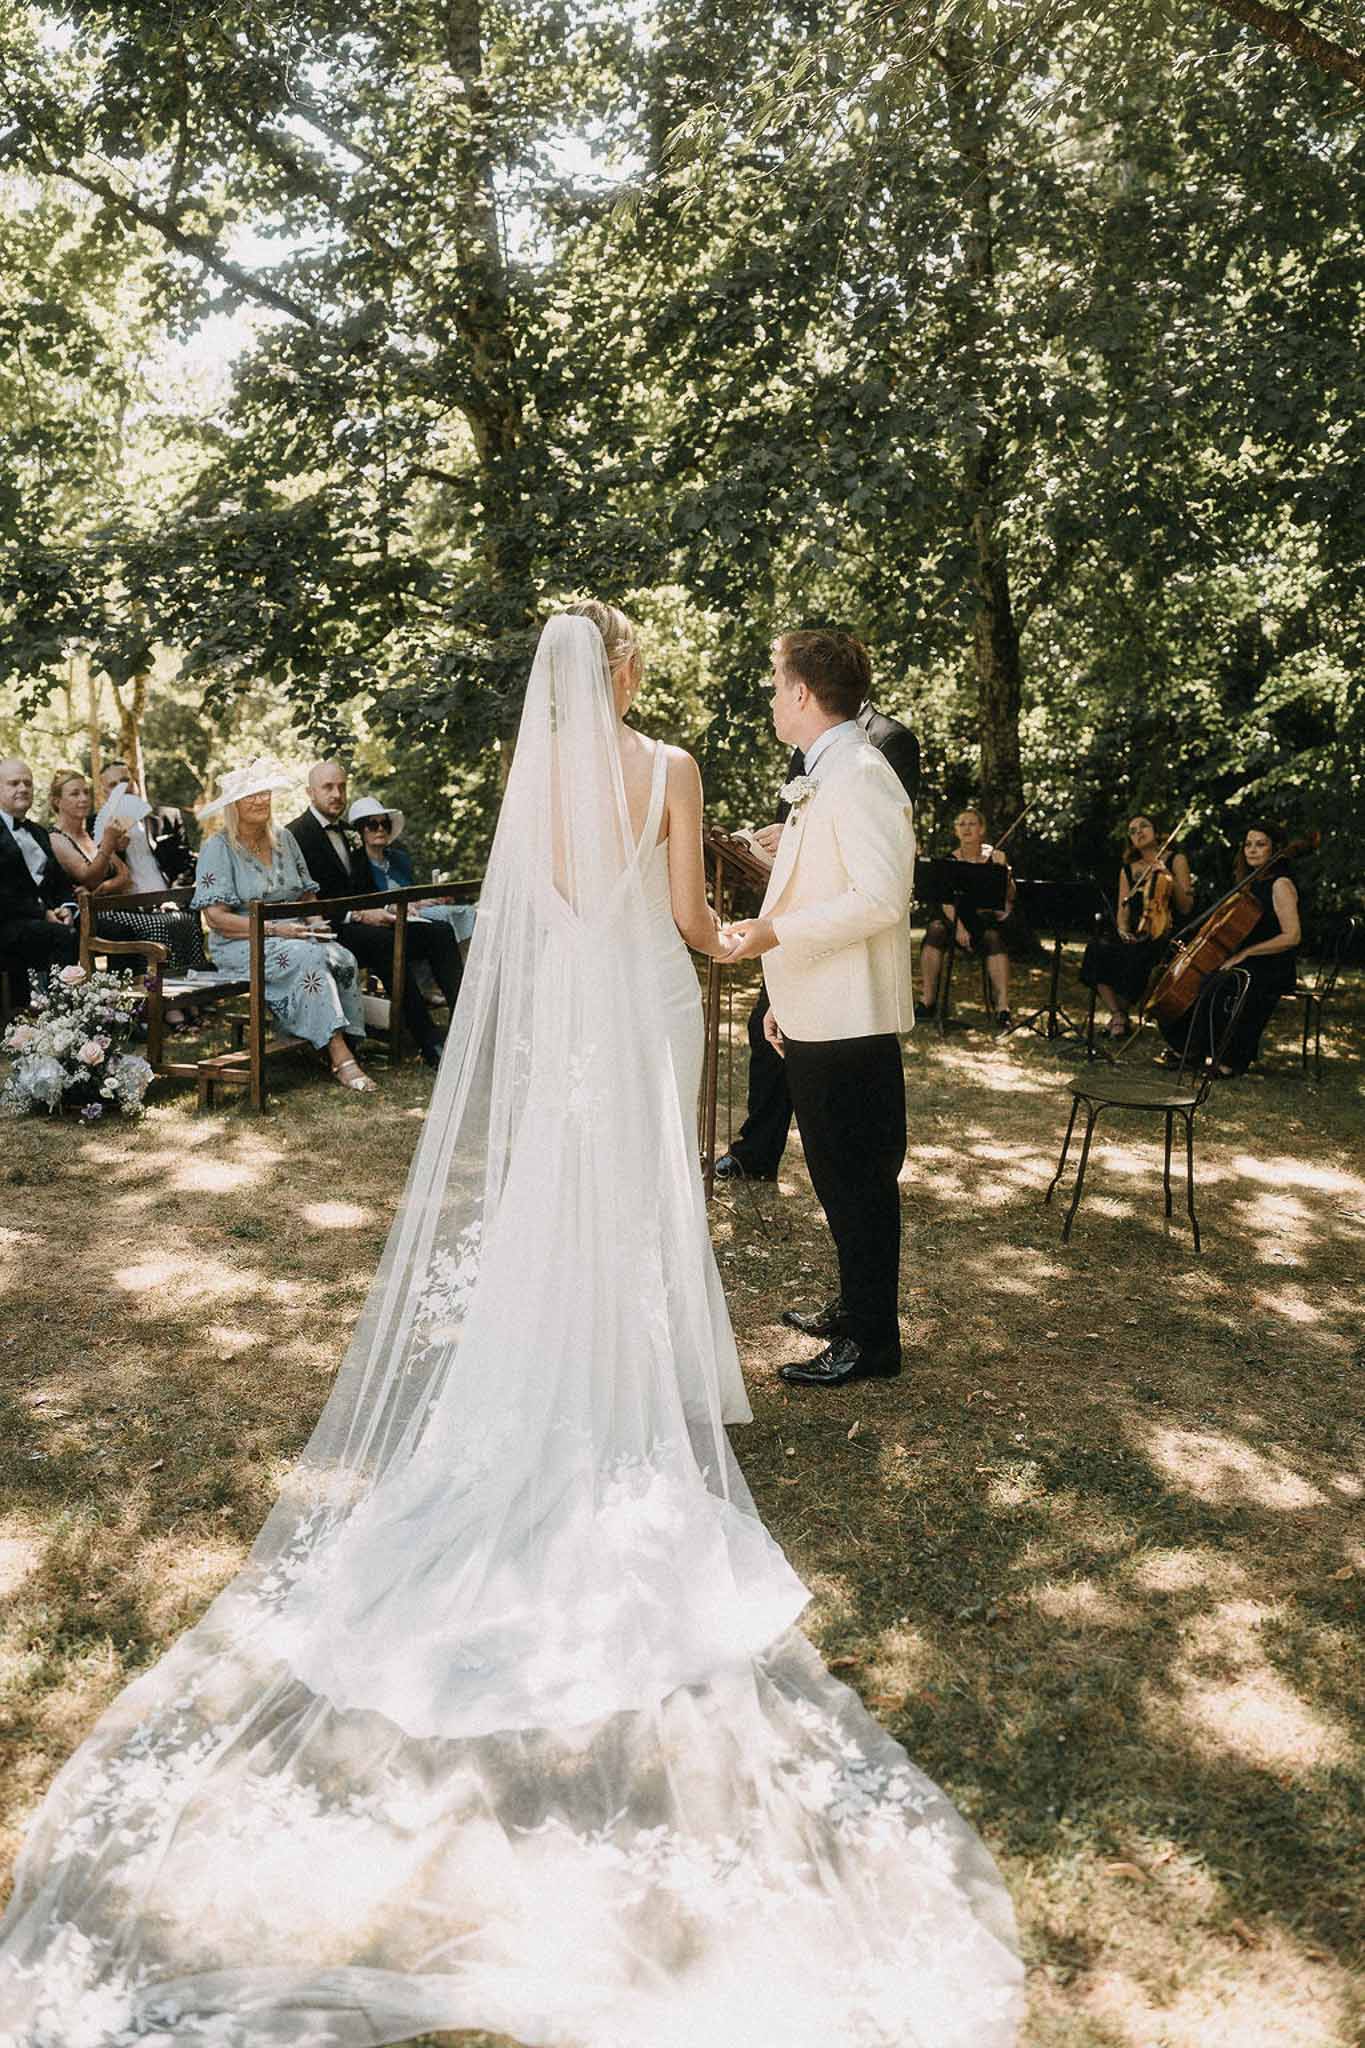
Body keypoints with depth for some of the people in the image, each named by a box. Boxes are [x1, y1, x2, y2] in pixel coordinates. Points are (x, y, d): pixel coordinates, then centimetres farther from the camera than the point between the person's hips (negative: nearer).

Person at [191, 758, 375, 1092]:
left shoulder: (284, 839, 14)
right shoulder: (217, 848, -4)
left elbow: (307, 894, 19)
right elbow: (216, 917, -12)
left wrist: (315, 921, -5)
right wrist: (274, 929, -22)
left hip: (294, 935, 5)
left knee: (344, 959, -26)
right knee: (309, 958, -34)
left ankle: (346, 1048, -27)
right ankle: (338, 1055, -38)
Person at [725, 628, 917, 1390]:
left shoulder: (859, 775, -16)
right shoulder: (823, 778, 16)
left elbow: (881, 897, -25)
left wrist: (775, 932, -20)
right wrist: (784, 996, 22)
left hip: (851, 1022, -10)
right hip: (816, 1019, 10)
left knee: (861, 1178, -1)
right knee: (839, 1176, 18)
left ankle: (873, 1340, 10)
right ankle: (857, 1306, 32)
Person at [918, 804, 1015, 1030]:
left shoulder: (995, 857, 3)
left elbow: (1009, 897, -5)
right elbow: (946, 900, -6)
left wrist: (1003, 869, -22)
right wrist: (959, 926, -24)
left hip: (988, 918, -1)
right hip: (957, 917, 2)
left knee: (993, 938, -36)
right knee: (935, 929, -31)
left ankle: (1002, 1009, -40)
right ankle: (928, 1001, -31)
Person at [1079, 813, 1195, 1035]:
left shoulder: (1175, 860, 6)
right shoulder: (1127, 870, 18)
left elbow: (1186, 908, -1)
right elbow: (1122, 912, 13)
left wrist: (1170, 877, -12)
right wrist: (1123, 931, -7)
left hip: (1164, 933, -4)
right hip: (1135, 937, 4)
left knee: (1133, 958, -35)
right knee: (1097, 949, -27)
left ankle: (1120, 1014, -11)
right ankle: (1117, 1015, -19)